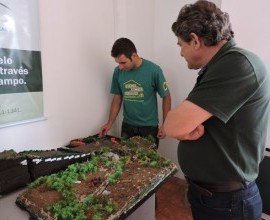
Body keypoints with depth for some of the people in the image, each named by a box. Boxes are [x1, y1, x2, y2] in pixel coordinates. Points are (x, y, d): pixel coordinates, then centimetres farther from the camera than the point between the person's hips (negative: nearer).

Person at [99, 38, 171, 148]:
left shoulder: (154, 70, -16)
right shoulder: (118, 71, -5)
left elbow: (166, 97, -6)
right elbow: (117, 99, 4)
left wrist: (165, 125, -9)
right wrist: (109, 123, -1)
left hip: (149, 127, -3)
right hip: (127, 126, 3)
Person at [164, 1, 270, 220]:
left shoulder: (238, 64, -24)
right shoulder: (219, 67, 7)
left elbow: (173, 126, -29)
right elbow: (179, 125, 5)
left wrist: (183, 125, -9)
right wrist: (188, 125, -15)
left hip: (226, 201, -8)